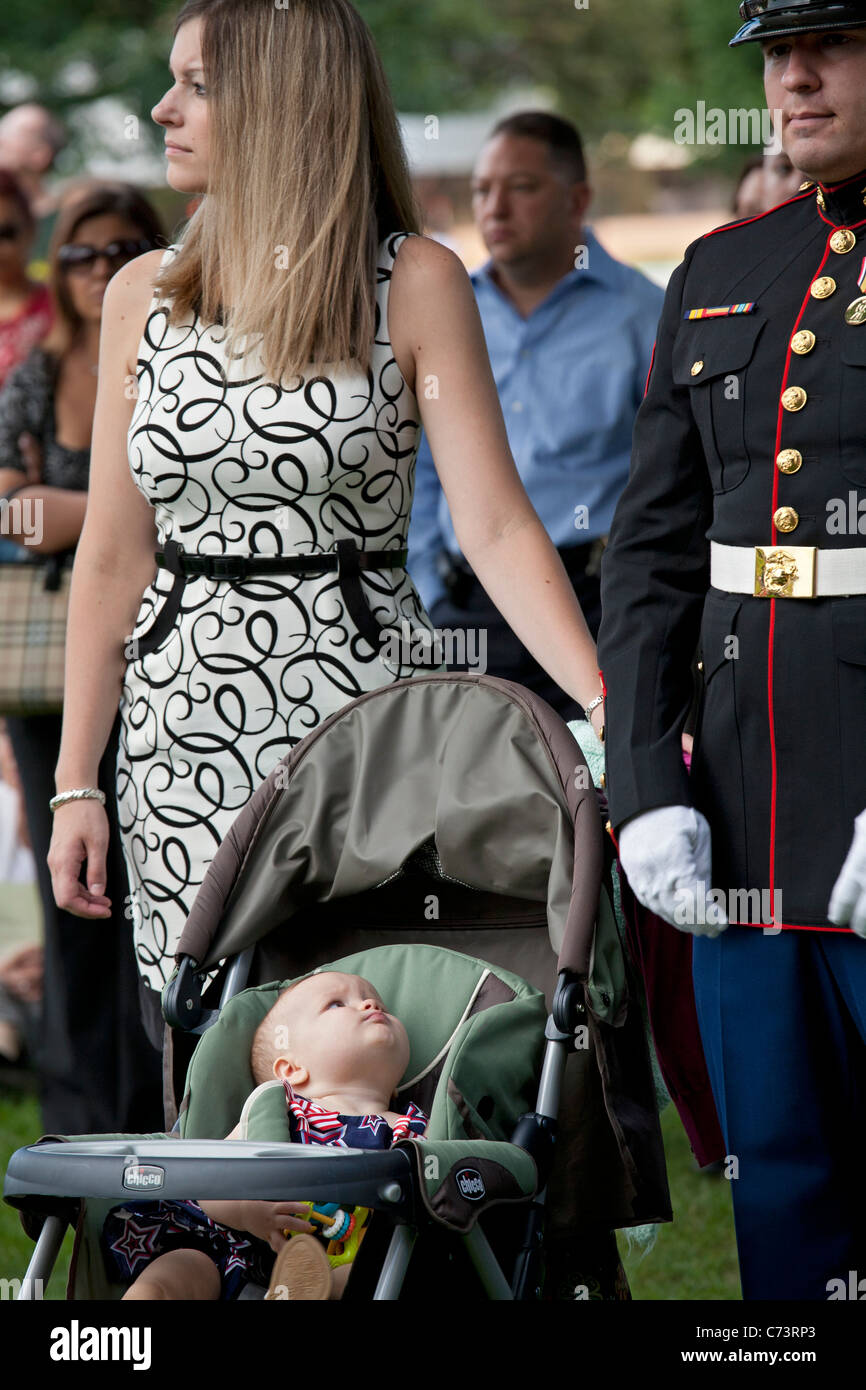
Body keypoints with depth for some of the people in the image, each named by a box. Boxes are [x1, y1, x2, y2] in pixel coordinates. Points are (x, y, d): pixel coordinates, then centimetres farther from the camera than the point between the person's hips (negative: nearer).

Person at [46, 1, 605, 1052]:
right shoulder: (142, 297, 9)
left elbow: (495, 527, -8)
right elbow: (113, 559, 11)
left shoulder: (413, 285, -2)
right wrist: (75, 782, 8)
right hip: (182, 728, 3)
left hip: (359, 709, -3)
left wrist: (606, 710, -21)